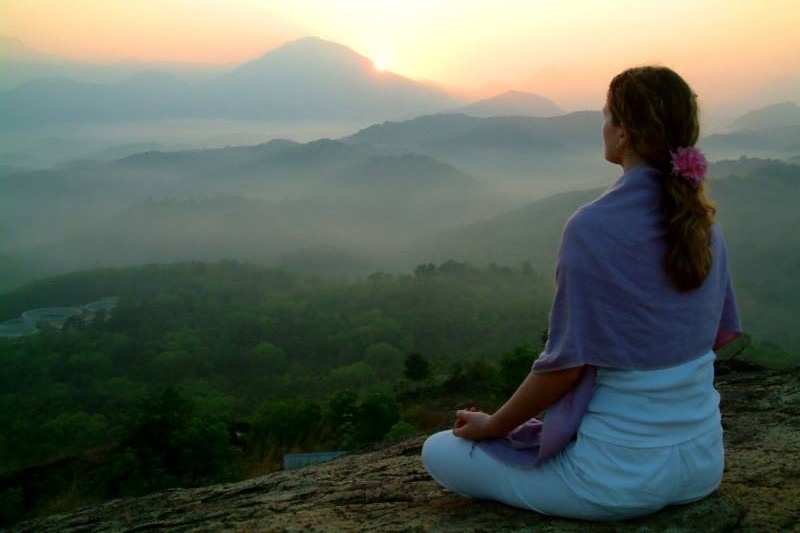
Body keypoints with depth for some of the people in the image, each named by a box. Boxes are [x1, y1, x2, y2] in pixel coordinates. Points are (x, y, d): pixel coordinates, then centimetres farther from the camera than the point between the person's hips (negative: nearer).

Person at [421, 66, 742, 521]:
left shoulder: (593, 228, -22)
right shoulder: (704, 224, -1)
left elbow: (566, 364, -19)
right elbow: (718, 336, 10)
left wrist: (492, 425, -3)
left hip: (620, 478, -8)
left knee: (439, 453, 10)